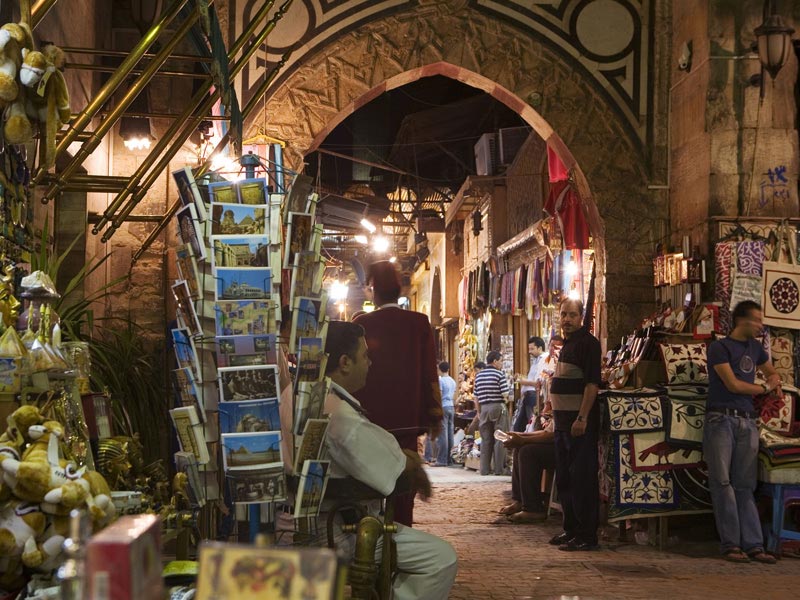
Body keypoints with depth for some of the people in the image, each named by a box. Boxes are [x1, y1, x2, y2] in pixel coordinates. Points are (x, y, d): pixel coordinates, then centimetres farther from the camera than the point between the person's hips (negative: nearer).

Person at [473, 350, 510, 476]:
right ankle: (499, 469, -1)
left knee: (485, 440, 8)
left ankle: (485, 469, 7)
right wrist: (506, 397, 8)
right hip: (498, 408, -5)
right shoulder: (499, 374, -7)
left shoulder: (478, 375, 10)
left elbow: (476, 396, 11)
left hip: (484, 408, 5)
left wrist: (479, 412, 18)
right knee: (499, 439, 0)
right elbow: (505, 394, -14)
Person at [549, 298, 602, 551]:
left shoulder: (587, 342, -11)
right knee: (564, 478, 13)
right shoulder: (567, 344, 18)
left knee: (581, 478, -7)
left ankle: (586, 536, -4)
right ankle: (571, 529, 21)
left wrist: (582, 419, -24)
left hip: (580, 421, -10)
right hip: (563, 421, 10)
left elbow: (592, 383, -18)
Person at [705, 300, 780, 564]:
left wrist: (775, 380, 11)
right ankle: (731, 544, -7)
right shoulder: (720, 347, -1)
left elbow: (771, 372, 36)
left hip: (747, 422, 6)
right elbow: (733, 384, -9)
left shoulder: (755, 348, 19)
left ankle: (753, 545, -1)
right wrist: (764, 388, 4)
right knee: (723, 483, -7)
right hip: (721, 420, -6)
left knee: (745, 487, 3)